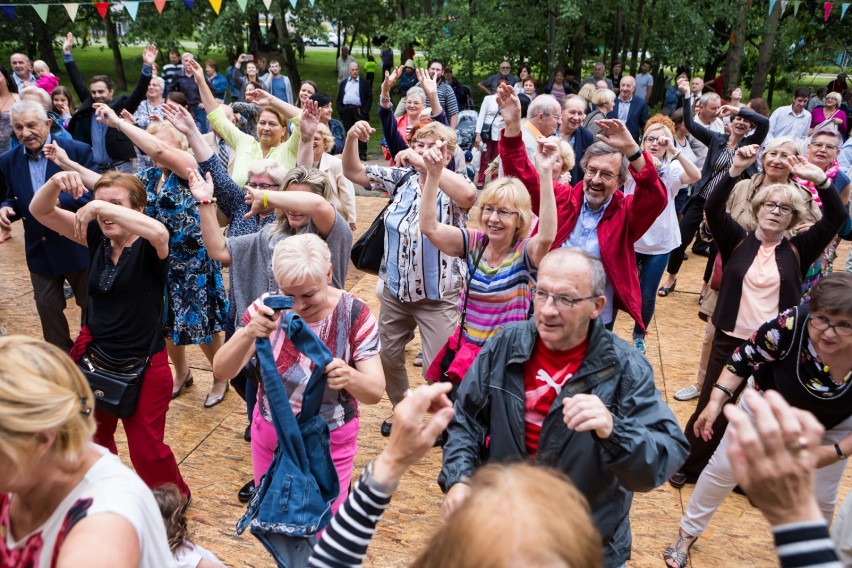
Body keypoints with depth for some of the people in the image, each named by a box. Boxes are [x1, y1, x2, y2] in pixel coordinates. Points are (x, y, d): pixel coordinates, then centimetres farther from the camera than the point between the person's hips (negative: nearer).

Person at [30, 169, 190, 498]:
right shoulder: (97, 238, -2)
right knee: (92, 440, 23)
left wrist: (105, 207, -42)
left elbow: (159, 232, -43)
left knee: (146, 450, 7)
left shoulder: (148, 249, -18)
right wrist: (55, 183, -24)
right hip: (94, 358, 6)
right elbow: (40, 211, -5)